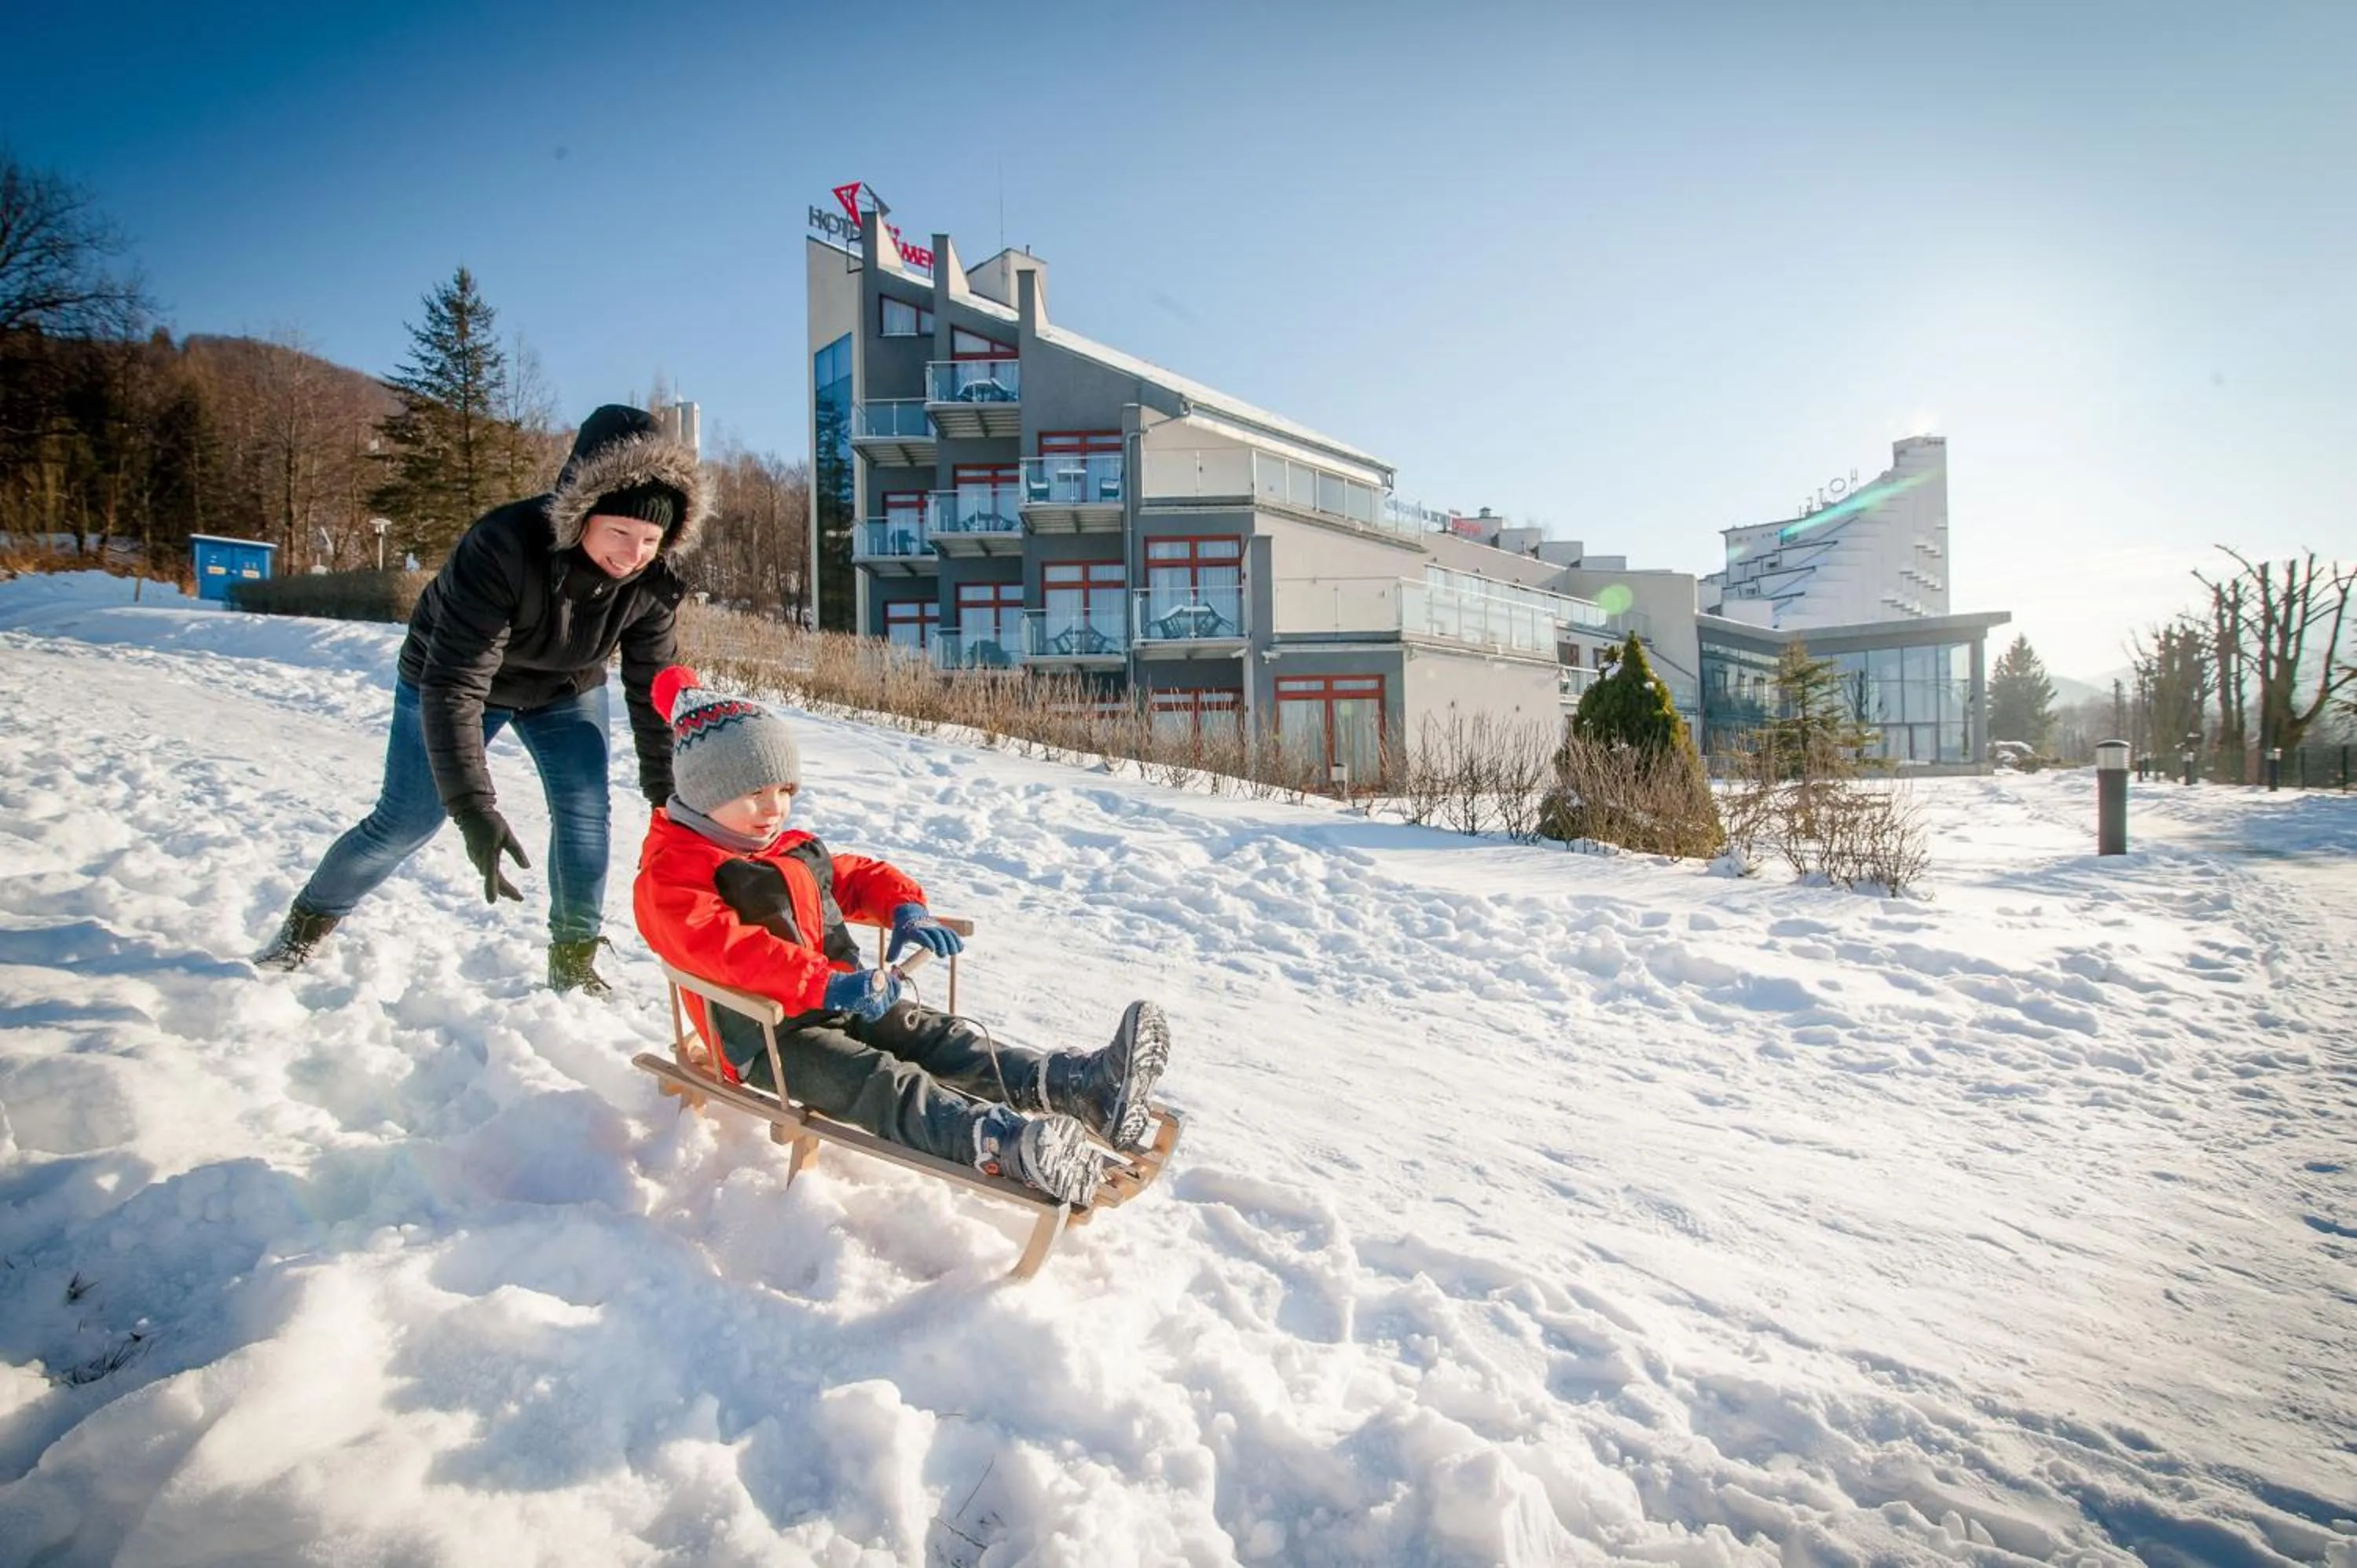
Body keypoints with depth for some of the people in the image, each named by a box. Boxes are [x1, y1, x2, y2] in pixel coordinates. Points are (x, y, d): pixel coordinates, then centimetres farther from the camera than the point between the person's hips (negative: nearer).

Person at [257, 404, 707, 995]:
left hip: (568, 687, 3)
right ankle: (304, 927, 27)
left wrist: (666, 791, -14)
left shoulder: (654, 579, -27)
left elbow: (655, 685, -14)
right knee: (405, 822, 2)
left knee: (585, 812, -12)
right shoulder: (502, 547, -40)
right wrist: (474, 807, -47)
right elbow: (453, 686, -41)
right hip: (448, 674, -3)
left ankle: (573, 963, 2)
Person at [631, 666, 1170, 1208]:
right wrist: (826, 986, -40)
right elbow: (726, 949, -28)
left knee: (948, 1041, -15)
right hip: (770, 1039, -8)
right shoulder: (669, 876, -11)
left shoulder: (794, 851, 18)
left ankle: (1087, 1087, -34)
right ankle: (1005, 1143, -58)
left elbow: (857, 877, 26)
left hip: (843, 1005, 8)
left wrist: (905, 909, 1)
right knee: (886, 1085, -32)